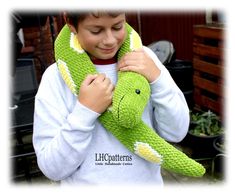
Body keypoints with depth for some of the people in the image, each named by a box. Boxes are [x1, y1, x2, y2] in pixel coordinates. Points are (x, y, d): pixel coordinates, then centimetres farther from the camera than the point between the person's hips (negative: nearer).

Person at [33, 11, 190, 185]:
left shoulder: (145, 59, -10)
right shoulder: (56, 77, -17)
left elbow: (176, 133, -11)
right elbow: (53, 168, -17)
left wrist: (157, 78, -23)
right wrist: (85, 110, -28)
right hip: (85, 183, -2)